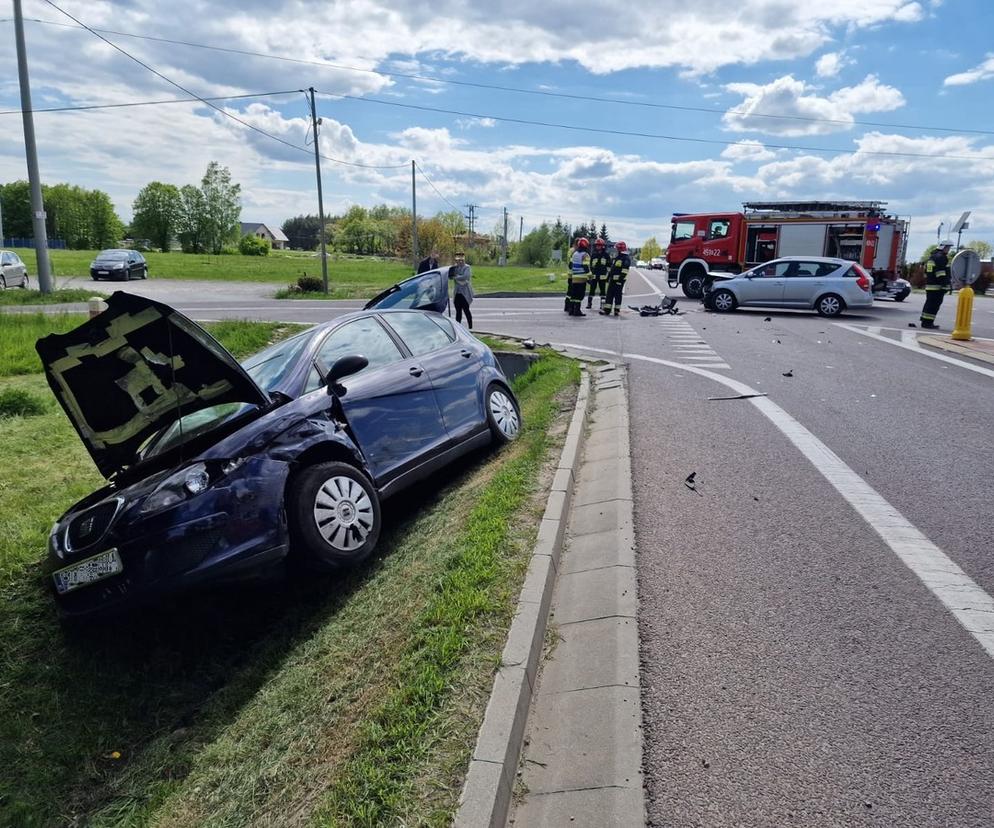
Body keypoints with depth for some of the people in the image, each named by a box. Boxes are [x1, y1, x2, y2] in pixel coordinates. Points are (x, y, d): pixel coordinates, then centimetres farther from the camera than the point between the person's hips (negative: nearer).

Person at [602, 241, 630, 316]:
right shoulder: (616, 258, 19)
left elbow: (624, 271, -18)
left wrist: (620, 279, -23)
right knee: (610, 294, 7)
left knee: (617, 295, -2)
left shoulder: (626, 258, -10)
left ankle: (617, 310, 5)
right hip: (612, 279, 9)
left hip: (619, 281, -9)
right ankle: (607, 309, 11)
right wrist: (608, 277, 22)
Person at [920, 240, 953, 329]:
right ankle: (928, 322, -11)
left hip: (929, 285, 10)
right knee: (934, 305, -9)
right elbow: (941, 273, -18)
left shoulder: (932, 256, 21)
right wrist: (944, 285, -19)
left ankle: (925, 321, 18)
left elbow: (926, 271, 25)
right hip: (937, 286, -10)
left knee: (929, 303, 14)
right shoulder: (941, 257, -10)